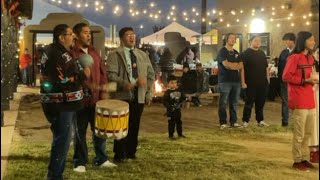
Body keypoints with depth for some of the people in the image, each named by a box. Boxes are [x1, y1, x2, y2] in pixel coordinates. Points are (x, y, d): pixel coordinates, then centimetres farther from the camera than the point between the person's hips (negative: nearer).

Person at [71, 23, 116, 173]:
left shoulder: (94, 52, 14)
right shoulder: (71, 53, -8)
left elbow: (102, 71, 16)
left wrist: (103, 91, 7)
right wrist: (86, 84, -25)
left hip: (96, 98, 6)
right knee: (80, 132, 4)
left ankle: (101, 159, 26)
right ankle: (80, 162, 16)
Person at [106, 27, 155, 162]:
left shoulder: (143, 55, 16)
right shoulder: (115, 55, -2)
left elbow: (151, 75, 17)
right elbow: (110, 74, -12)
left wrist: (149, 94, 7)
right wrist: (124, 84, -25)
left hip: (139, 96, 5)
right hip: (122, 96, -5)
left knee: (134, 126, 8)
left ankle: (131, 153, 20)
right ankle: (119, 155, 8)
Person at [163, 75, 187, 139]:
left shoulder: (178, 91, 6)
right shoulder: (167, 92, -11)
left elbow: (183, 97, 11)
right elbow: (164, 101, -15)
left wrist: (180, 103, -7)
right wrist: (170, 106, -22)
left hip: (178, 110, 6)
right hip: (171, 111, -6)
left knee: (179, 122, 15)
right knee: (171, 123, 0)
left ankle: (180, 134, 27)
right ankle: (171, 135, 9)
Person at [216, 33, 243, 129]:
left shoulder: (236, 52, 19)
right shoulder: (222, 51, 0)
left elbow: (241, 66, 8)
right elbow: (226, 64, -14)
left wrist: (231, 65, -6)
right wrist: (236, 64, 0)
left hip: (236, 80, 6)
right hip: (225, 80, -6)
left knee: (234, 102, 7)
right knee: (223, 102, -5)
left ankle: (234, 121, 12)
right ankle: (223, 123, -1)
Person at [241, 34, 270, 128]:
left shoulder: (262, 53, 14)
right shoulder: (246, 53, -4)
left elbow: (266, 67, 19)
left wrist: (267, 79, 12)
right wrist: (243, 82, -14)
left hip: (262, 83, 6)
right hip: (251, 84, -5)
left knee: (261, 102, 9)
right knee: (249, 102, -2)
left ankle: (260, 120, 17)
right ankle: (245, 121, 6)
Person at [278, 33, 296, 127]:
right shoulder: (284, 52, 8)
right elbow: (280, 65, 9)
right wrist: (280, 76, 0)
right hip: (284, 80, 4)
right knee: (285, 101, 10)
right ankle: (284, 120, 17)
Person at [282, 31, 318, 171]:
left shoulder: (310, 58, 15)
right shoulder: (294, 57, -11)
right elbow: (286, 77, -17)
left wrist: (313, 80, 5)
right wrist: (306, 80, -19)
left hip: (310, 99, 9)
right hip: (299, 101, -8)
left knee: (308, 132, 14)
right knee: (299, 134, -2)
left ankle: (304, 158, 24)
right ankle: (297, 161, 9)